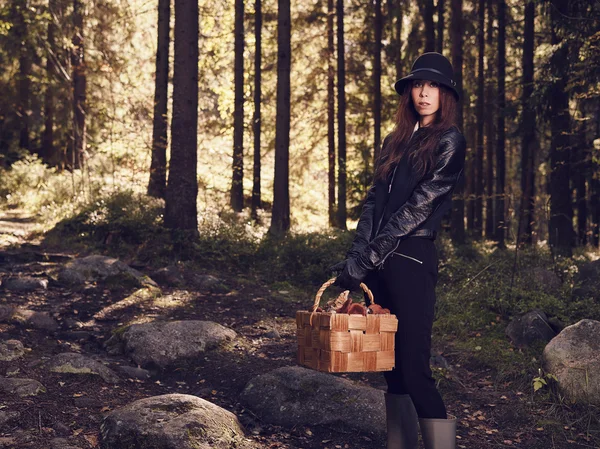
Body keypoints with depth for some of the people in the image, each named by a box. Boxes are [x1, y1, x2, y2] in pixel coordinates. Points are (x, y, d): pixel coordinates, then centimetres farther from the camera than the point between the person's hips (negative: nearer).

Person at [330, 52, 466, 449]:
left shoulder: (449, 142, -3)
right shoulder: (396, 142, 18)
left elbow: (417, 207, -11)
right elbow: (375, 202, 11)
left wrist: (365, 260, -13)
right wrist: (356, 257, -3)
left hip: (412, 258, -7)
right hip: (380, 263, 7)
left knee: (414, 366, -11)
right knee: (391, 363, 9)